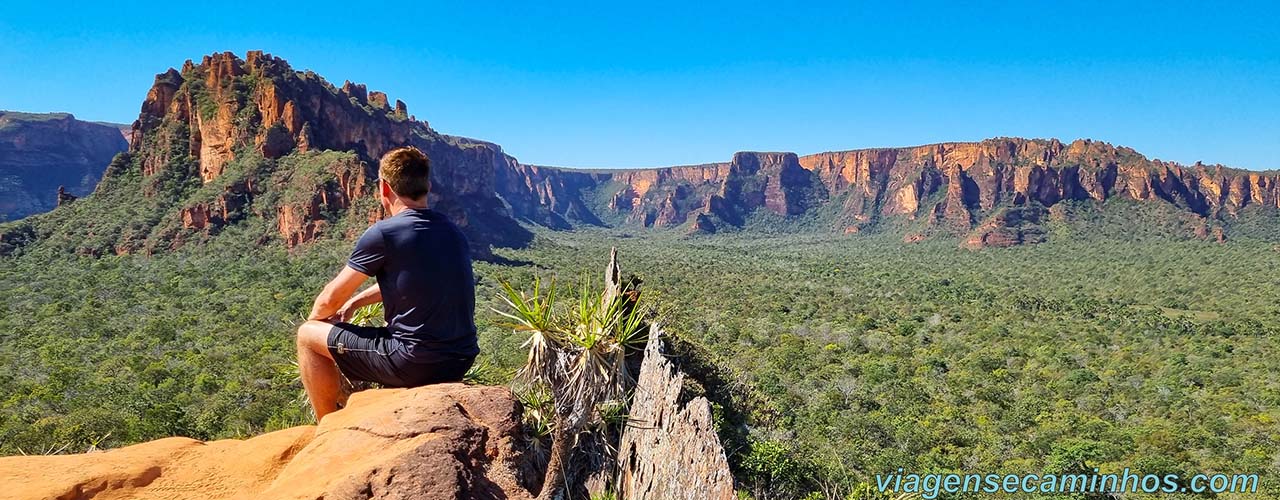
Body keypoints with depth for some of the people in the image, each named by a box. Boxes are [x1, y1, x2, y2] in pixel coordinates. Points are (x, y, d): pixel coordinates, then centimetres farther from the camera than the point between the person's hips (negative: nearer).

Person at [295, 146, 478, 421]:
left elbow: (332, 298, -1)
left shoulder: (383, 234, -12)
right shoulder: (453, 231, 9)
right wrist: (355, 302, 27)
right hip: (461, 360, 8)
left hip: (416, 363, -8)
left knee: (308, 336, 11)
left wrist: (314, 319, 20)